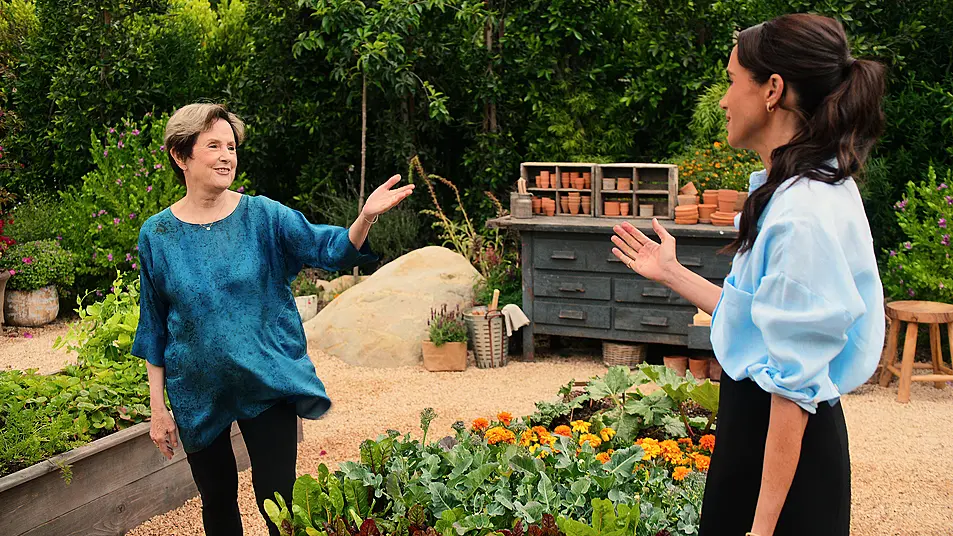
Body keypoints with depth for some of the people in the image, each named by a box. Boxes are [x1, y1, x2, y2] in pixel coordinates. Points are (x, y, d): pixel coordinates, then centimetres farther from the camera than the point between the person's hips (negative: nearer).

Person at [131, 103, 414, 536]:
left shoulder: (263, 215, -5)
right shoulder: (157, 234, -3)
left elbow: (330, 249, -15)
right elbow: (155, 330, 3)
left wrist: (366, 216, -36)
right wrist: (158, 408, 2)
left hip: (268, 384, -1)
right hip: (198, 394, 2)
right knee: (217, 501, 15)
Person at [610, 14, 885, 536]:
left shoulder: (804, 214, -24)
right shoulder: (787, 190, 7)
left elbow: (795, 384, -24)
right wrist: (672, 274, 16)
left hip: (784, 451, -9)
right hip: (754, 420, 9)